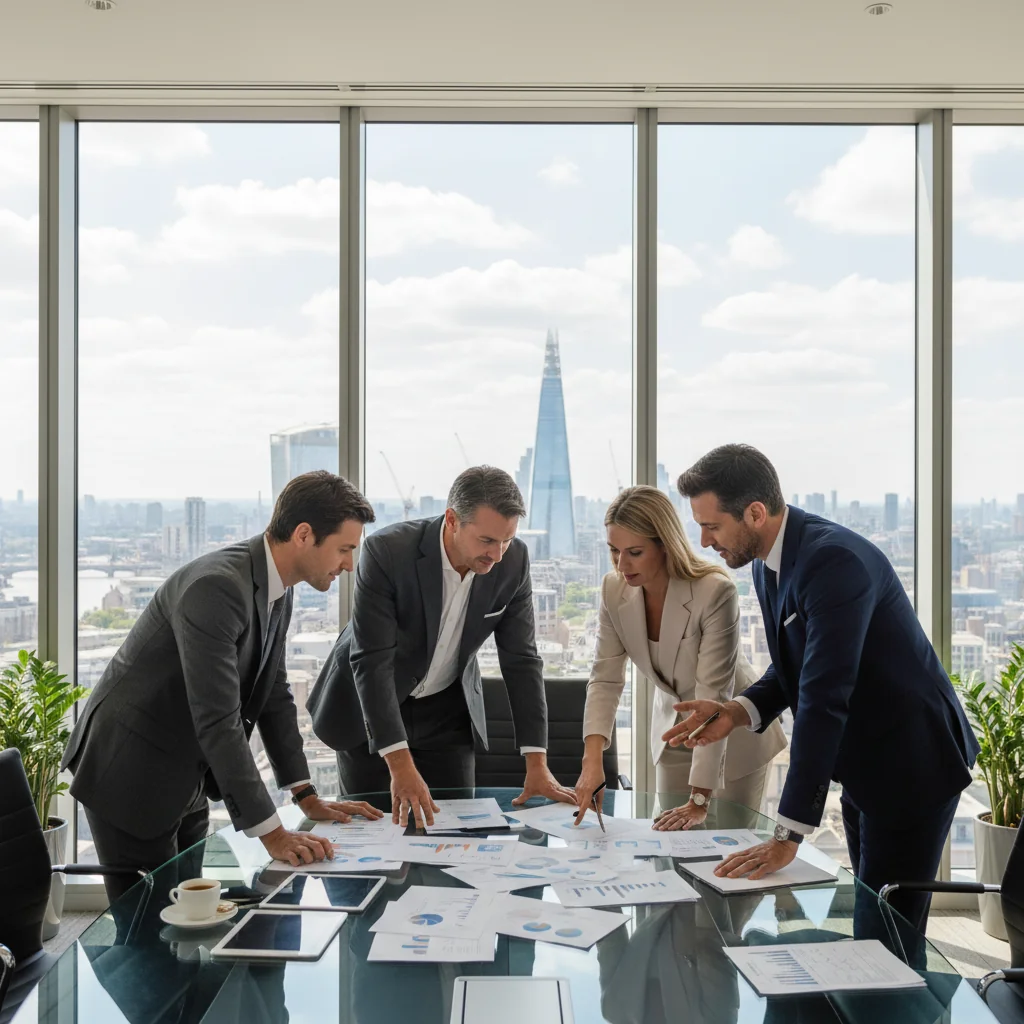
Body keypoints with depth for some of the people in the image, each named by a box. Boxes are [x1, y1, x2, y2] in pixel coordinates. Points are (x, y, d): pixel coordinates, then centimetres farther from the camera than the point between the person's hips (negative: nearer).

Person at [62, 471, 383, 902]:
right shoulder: (216, 587, -29)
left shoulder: (277, 589, 1)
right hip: (131, 775, -9)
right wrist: (272, 833, -29)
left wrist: (307, 798, 7)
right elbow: (217, 720, -32)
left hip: (185, 780, 9)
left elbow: (274, 694, 9)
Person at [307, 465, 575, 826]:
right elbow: (372, 661, -31)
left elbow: (521, 659, -10)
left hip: (445, 712, 3)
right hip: (368, 708, -3)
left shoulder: (513, 560, -16)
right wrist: (400, 765, -38)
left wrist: (537, 763, -15)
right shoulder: (386, 551, -29)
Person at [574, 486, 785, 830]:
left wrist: (699, 801, -33)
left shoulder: (716, 592, -32)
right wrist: (592, 760, -29)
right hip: (673, 727, 4)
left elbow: (713, 696, -32)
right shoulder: (614, 590, -16)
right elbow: (606, 679, -14)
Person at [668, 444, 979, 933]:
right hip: (863, 761, 9)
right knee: (870, 922, 17)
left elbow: (825, 700, -33)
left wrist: (788, 837, -32)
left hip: (910, 761, -9)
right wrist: (736, 712, -9)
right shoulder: (768, 564, 2)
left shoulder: (834, 561, -28)